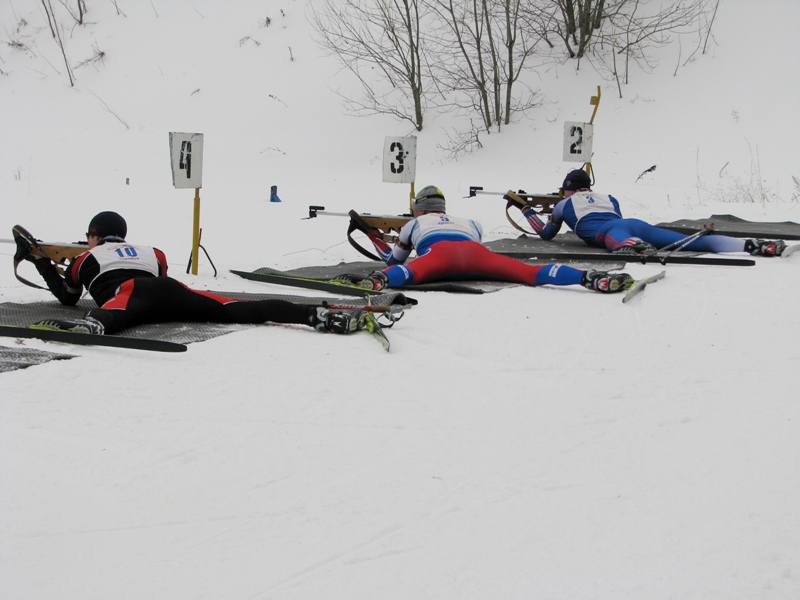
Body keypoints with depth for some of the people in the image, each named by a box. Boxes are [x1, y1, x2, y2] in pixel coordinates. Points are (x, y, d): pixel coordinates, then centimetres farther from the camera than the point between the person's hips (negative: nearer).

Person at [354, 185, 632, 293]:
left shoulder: (414, 223, 41)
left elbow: (392, 259, 51)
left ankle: (379, 280, -65)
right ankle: (589, 278, -37)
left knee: (408, 272, -31)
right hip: (473, 250, 1)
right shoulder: (466, 222, 46)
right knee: (528, 272, -17)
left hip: (437, 252, -1)